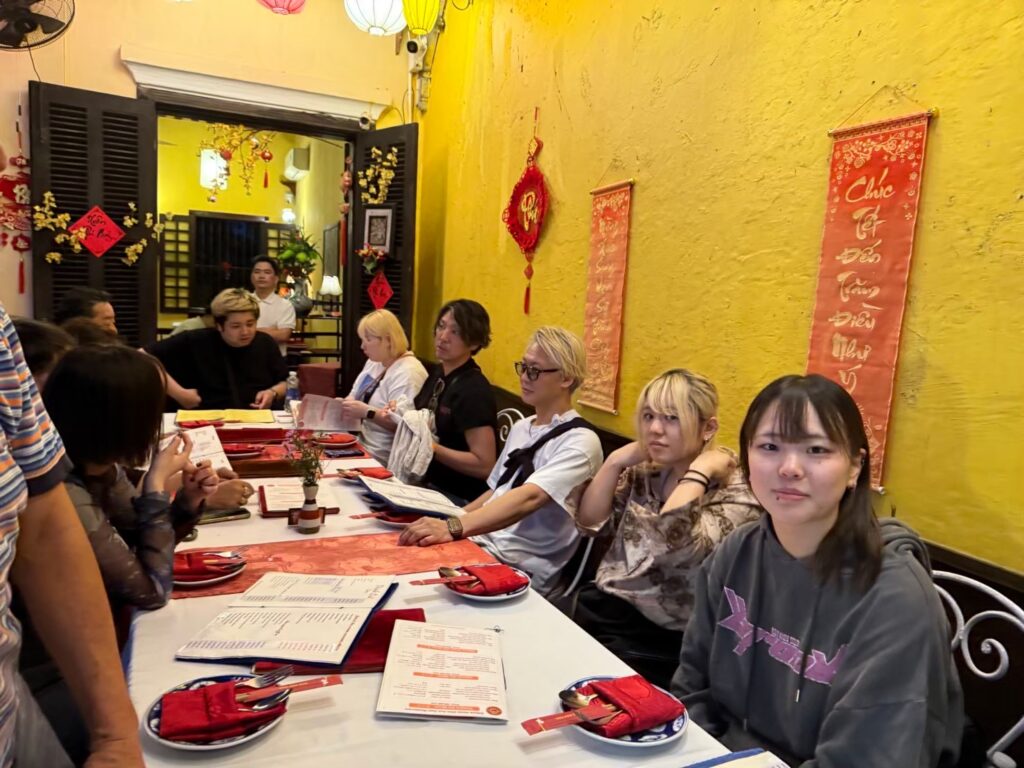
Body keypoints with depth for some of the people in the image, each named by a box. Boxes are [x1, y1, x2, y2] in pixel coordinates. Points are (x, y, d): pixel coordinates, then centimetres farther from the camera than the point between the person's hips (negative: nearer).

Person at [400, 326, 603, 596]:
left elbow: (529, 497, -28)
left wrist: (454, 528, -40)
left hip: (521, 569, -7)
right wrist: (444, 523, 7)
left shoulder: (580, 441, -13)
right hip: (480, 542, 7)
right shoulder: (521, 427, 14)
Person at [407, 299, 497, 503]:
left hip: (458, 499, -7)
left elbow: (484, 465, -22)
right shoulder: (438, 373, 6)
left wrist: (430, 447, -23)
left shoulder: (474, 391, -19)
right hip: (429, 484, 7)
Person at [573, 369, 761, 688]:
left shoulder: (734, 493, -10)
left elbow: (671, 542, -26)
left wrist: (699, 470, -21)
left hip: (658, 638, -5)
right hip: (600, 610, 5)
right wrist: (616, 461, -5)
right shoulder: (642, 473, 9)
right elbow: (589, 523, 1)